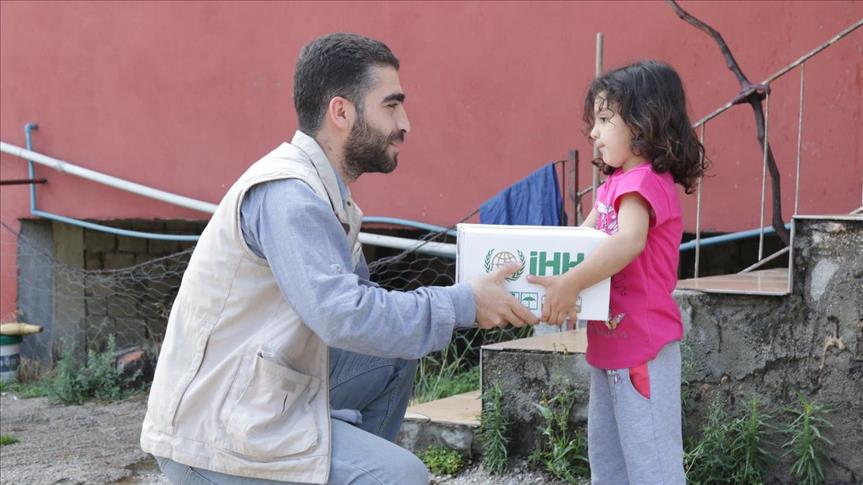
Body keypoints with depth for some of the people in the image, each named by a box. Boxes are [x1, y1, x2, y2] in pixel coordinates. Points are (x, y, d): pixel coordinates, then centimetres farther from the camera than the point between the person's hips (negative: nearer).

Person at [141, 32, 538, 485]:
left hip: (257, 398, 10)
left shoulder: (324, 191, 9)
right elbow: (346, 316, -30)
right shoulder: (286, 193, -21)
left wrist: (465, 299, 0)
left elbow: (356, 294, 12)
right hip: (213, 435, -9)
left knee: (394, 358, 14)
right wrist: (464, 304, -18)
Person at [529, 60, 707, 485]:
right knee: (605, 449, 19)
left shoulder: (644, 181, -18)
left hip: (641, 344, -10)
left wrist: (570, 283, -44)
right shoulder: (616, 183, 13)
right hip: (611, 344, 10)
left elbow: (629, 241, -35)